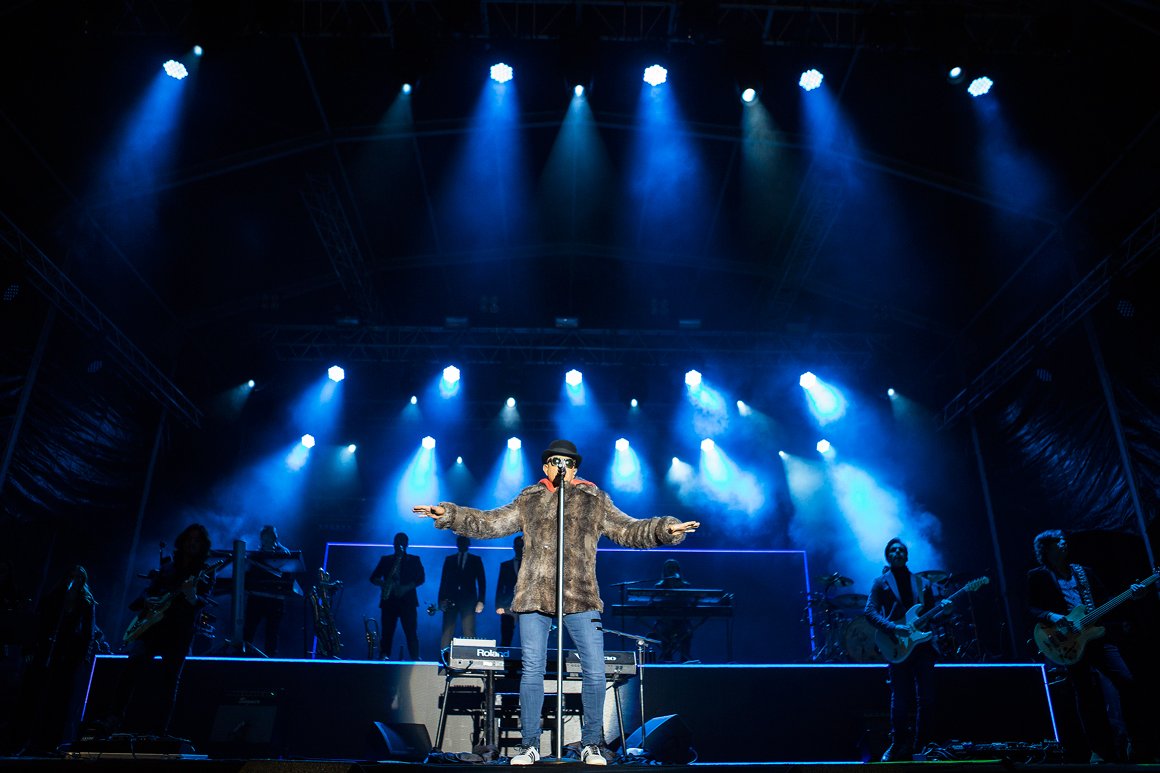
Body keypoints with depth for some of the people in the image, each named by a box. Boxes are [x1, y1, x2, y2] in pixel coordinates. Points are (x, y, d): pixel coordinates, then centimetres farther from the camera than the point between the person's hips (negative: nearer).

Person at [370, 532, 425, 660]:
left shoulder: (414, 560, 12)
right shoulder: (385, 560, 16)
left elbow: (421, 578, 3)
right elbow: (373, 578, 11)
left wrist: (407, 587, -13)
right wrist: (383, 583, -11)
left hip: (407, 600, -1)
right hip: (389, 600, 2)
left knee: (411, 632, -6)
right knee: (387, 632, -3)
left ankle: (415, 659, -5)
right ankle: (384, 658, 1)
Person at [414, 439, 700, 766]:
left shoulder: (595, 501, 10)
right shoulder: (528, 501, 13)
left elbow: (627, 530, 7)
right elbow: (489, 523, 14)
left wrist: (666, 529, -7)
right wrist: (448, 514, 5)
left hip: (581, 597, 0)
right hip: (534, 597, 1)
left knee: (594, 671, -2)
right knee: (532, 671, 3)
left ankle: (591, 744, 15)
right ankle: (529, 745, 17)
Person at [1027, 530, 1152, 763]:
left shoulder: (1084, 572, 19)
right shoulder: (1038, 576, 4)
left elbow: (1104, 600, 18)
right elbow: (1033, 608, -3)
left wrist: (1130, 595, 3)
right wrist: (1051, 617, -22)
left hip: (1098, 635, 4)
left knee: (1128, 682, -6)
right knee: (1087, 695, -4)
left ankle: (1141, 744, 9)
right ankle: (1101, 750, 5)